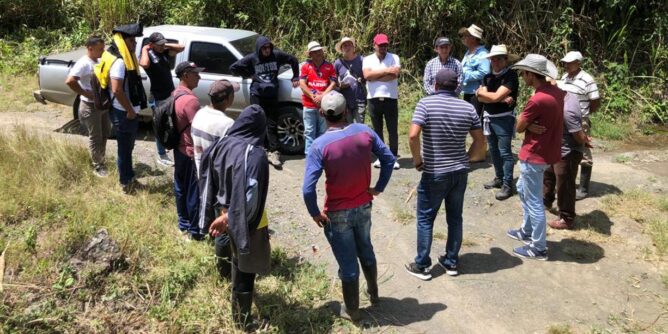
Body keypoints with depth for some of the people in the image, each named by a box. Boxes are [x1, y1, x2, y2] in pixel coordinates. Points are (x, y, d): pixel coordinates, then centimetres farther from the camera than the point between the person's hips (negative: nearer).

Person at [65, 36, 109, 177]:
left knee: (105, 134, 18)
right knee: (95, 137, 2)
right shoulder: (84, 63, -18)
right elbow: (69, 81, -27)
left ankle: (101, 161, 34)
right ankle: (98, 167, 13)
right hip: (91, 106, -8)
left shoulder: (100, 61, 7)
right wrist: (87, 94, -22)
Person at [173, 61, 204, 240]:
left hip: (179, 149, 10)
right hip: (192, 152, -10)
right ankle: (195, 230, 10)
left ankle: (184, 223, 32)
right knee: (195, 192, 1)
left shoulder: (175, 95, 6)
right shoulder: (190, 99, -24)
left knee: (181, 187, 18)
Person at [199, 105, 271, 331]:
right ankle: (242, 319, 23)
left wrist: (219, 215, 7)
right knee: (246, 267, 9)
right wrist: (228, 218, -18)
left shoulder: (221, 145, -4)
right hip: (246, 220, -7)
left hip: (224, 213, 7)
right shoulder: (255, 154, -24)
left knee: (238, 260, 29)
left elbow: (208, 182, 2)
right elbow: (251, 195, -28)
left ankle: (240, 306, 52)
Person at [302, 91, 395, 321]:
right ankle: (373, 293, 49)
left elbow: (308, 189, -26)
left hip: (338, 214, -4)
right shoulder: (364, 132, -10)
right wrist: (379, 188, 9)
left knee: (347, 263, 12)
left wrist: (315, 213, -10)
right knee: (366, 251, 28)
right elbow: (389, 159, -1)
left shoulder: (320, 145, -22)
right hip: (364, 207, 4)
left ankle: (352, 310, 32)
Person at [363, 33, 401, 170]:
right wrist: (386, 71, -13)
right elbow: (367, 75, -13)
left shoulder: (394, 58, 2)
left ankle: (393, 157, 11)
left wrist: (374, 77, -10)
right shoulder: (367, 59, 5)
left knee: (393, 130, 2)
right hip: (374, 99, 1)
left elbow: (394, 75, -15)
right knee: (377, 130, 9)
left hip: (390, 99, -1)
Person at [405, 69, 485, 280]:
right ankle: (451, 263, 26)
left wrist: (417, 161, -9)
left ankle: (422, 266, 15)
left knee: (425, 219, 8)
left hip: (434, 174, -4)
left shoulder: (426, 104, -11)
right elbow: (480, 141, 5)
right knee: (455, 218, 15)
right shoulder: (468, 108, 2)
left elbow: (413, 136, -23)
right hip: (460, 172, 4)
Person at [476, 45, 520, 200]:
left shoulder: (511, 76, -13)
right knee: (493, 150, 17)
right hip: (488, 118, 8)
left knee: (505, 152, -4)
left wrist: (481, 92, -3)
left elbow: (495, 96, -21)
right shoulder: (488, 77, 9)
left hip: (503, 119, -7)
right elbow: (480, 98, -4)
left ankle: (507, 185, 2)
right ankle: (499, 178, 32)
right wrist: (501, 99, -16)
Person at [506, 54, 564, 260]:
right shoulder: (556, 92, 2)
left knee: (534, 201, 2)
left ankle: (538, 248, 14)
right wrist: (531, 124, -1)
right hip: (546, 151, 9)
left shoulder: (537, 100, -26)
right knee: (523, 190, 25)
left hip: (534, 156, -9)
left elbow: (519, 127, -16)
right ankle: (527, 231, 38)